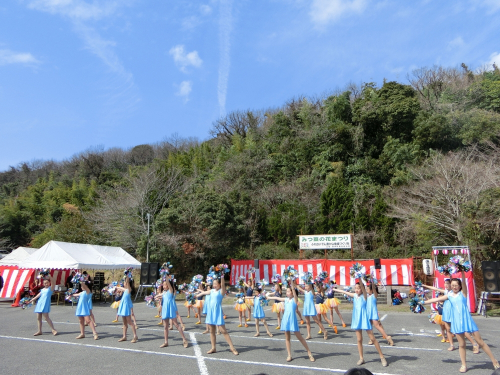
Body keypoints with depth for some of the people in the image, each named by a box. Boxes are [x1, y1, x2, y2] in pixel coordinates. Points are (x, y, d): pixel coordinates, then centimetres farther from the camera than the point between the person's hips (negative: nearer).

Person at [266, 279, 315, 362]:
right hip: (285, 320, 5)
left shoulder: (295, 299, -5)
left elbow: (293, 290, -20)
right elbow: (277, 298, 21)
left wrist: (292, 286, -29)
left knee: (299, 337, 1)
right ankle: (289, 355, 19)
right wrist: (269, 297, 29)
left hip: (292, 320, -5)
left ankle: (309, 353, 13)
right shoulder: (285, 299, 10)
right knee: (287, 338, 9)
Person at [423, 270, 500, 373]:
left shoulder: (463, 293, -2)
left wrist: (462, 271, -32)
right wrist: (423, 302, 9)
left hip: (467, 319, -3)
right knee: (461, 344, 8)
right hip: (457, 321, 3)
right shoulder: (449, 296, 7)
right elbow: (436, 299, 10)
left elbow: (464, 282, -19)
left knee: (480, 341, 3)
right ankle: (464, 365, 19)